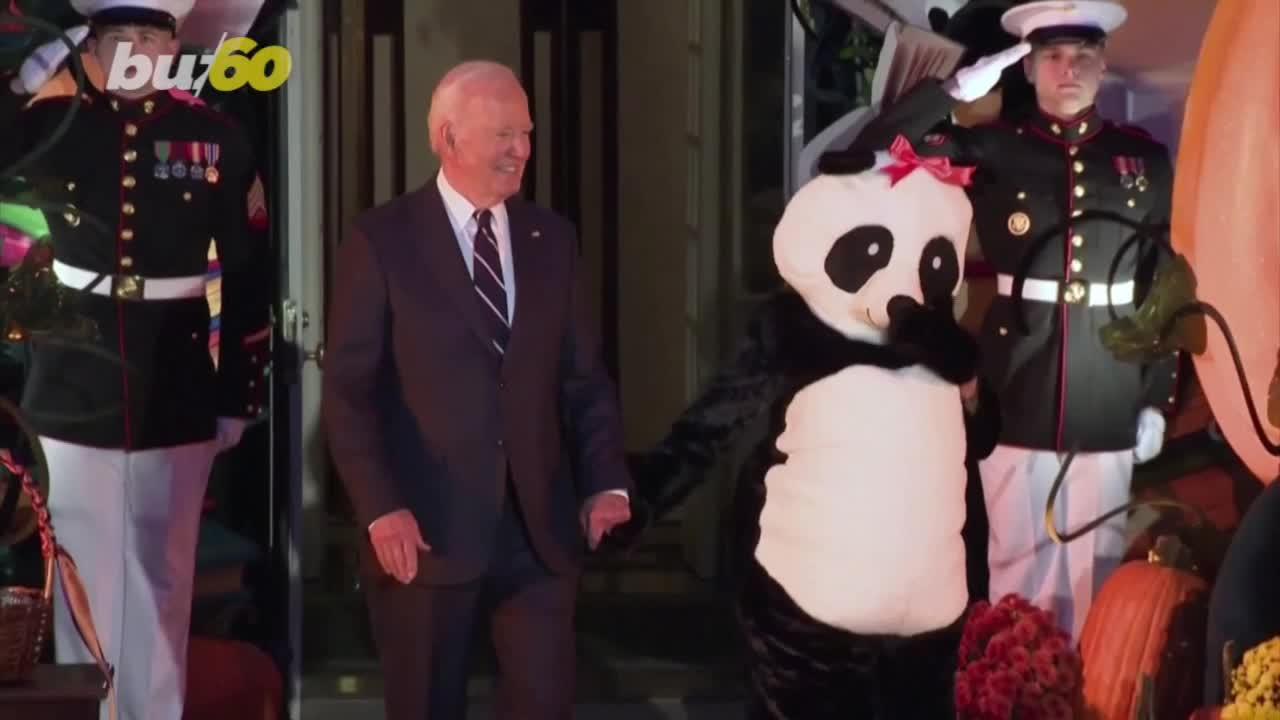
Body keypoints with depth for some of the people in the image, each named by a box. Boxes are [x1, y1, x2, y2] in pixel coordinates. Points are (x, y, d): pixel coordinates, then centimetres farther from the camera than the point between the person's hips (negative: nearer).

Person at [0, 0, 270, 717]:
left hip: (176, 401, 0)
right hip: (73, 396, 1)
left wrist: (240, 396, 2)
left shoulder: (217, 137, -2)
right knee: (84, 586, 8)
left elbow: (247, 277, 1)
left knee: (163, 587, 10)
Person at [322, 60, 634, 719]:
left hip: (540, 525, 3)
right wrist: (381, 509, -17)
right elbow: (348, 389, -8)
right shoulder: (382, 240, -4)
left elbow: (585, 376, 10)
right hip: (426, 528, -3)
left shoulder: (552, 238, 9)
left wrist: (606, 483, -4)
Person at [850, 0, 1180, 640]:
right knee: (1020, 564, 5)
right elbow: (874, 153, -4)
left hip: (1108, 403, 1)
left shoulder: (1143, 160, 6)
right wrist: (957, 89, -11)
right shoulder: (993, 150, 2)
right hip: (1018, 396, -1)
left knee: (1096, 565, 7)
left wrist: (1158, 398, 4)